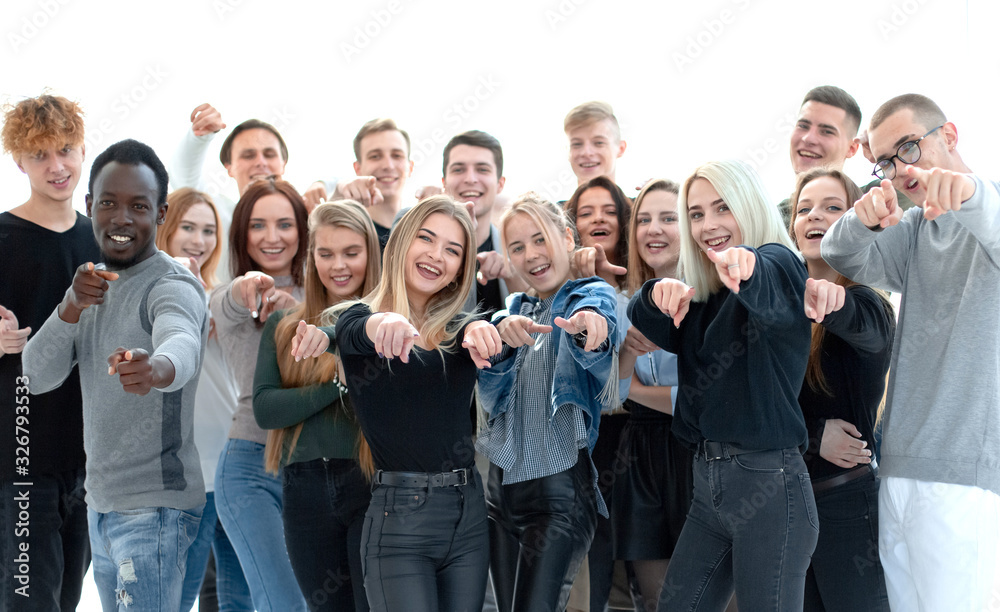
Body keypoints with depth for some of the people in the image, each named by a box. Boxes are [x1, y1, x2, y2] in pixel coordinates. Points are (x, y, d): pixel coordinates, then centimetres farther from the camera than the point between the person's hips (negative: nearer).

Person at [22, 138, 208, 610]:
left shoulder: (173, 285, -15)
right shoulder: (95, 286, 10)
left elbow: (183, 344, -39)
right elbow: (37, 377, 1)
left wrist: (157, 367, -63)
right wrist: (72, 306, -17)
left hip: (155, 506, -8)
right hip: (101, 503, 8)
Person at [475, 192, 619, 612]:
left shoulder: (592, 295, -1)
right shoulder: (516, 308, 15)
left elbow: (600, 314, -27)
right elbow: (490, 391, -2)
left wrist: (589, 325, -53)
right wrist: (504, 335, -24)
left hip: (561, 487, -6)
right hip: (503, 486, 6)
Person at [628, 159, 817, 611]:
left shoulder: (778, 263, -6)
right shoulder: (701, 294, 16)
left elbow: (768, 291, -30)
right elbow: (646, 321, 2)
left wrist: (746, 267, -55)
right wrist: (659, 293, -22)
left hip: (768, 485, -7)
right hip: (708, 483, 8)